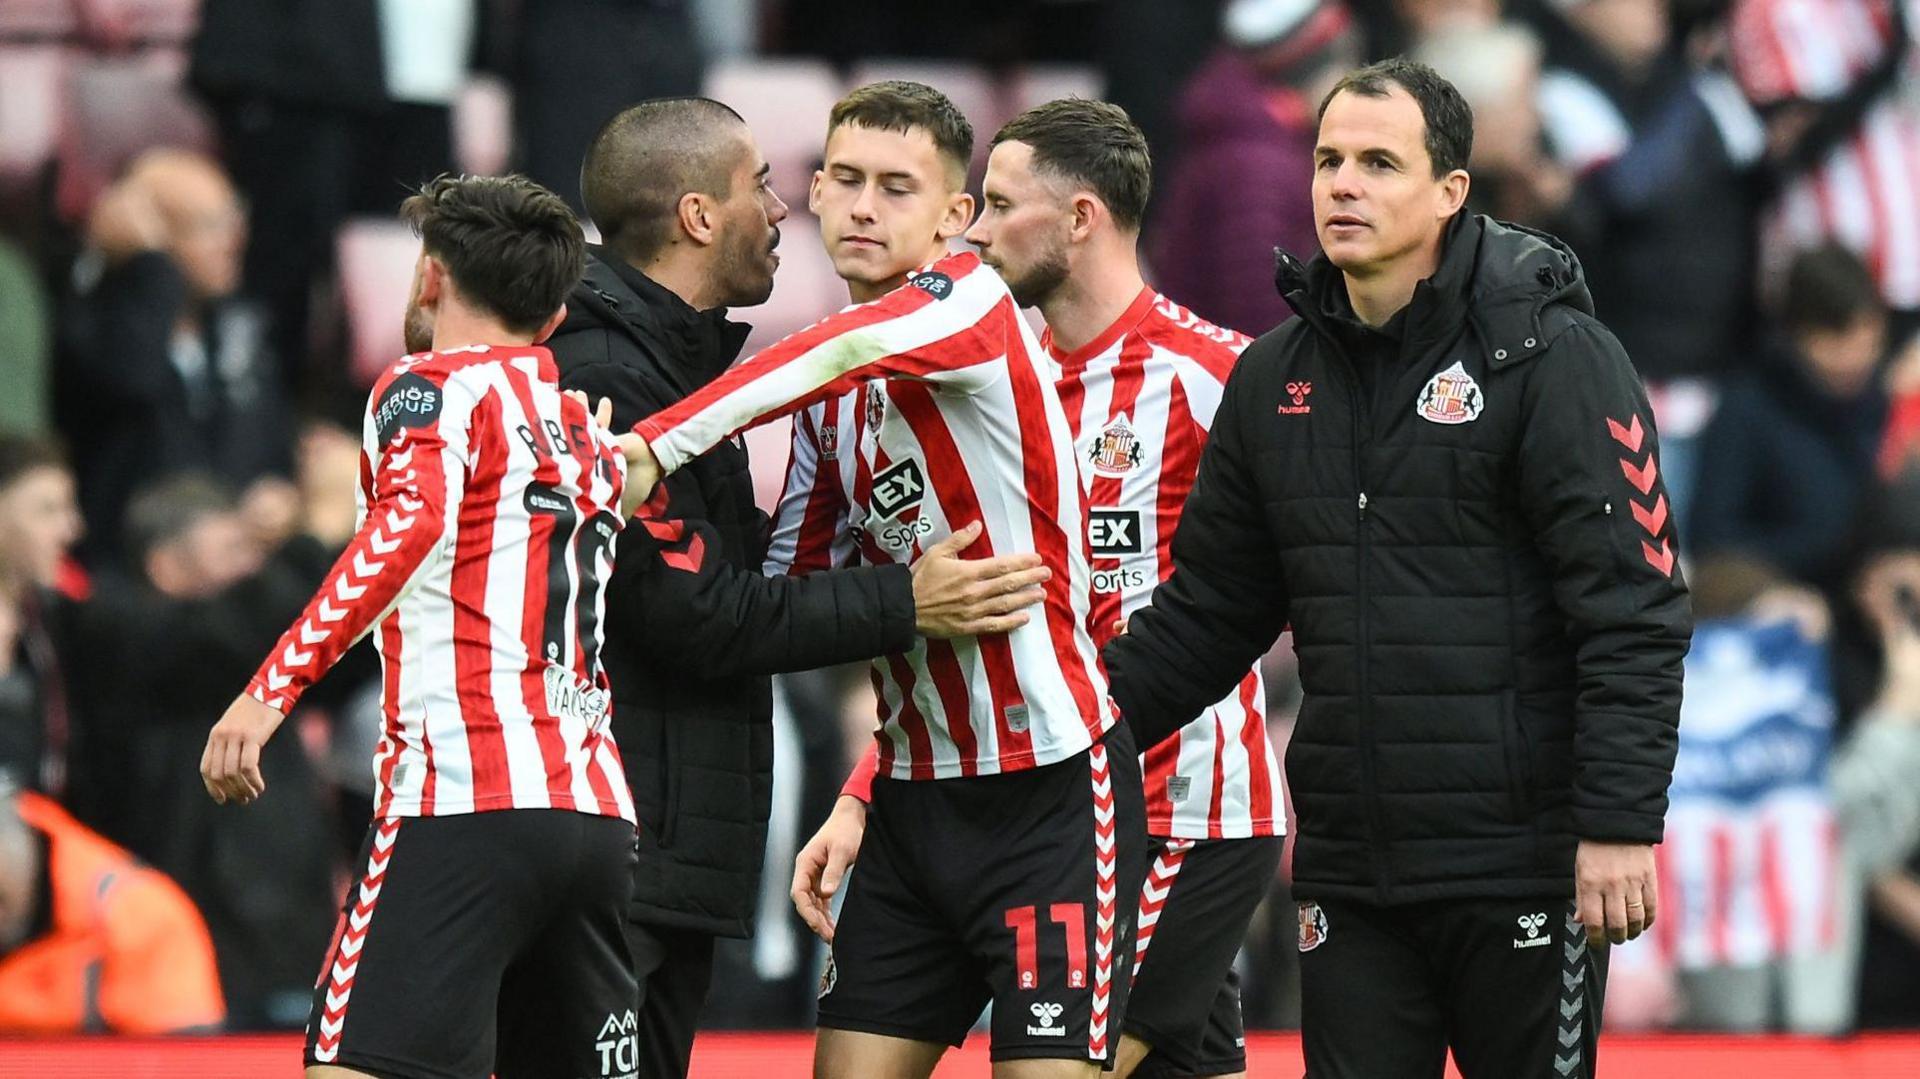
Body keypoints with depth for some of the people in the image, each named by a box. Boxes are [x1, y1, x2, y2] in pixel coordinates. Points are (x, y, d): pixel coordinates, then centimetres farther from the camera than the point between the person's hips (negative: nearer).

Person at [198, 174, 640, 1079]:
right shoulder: (591, 435, 23)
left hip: (470, 806, -8)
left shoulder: (435, 389, 1)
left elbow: (409, 526, -18)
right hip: (599, 816, 8)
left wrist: (270, 690, -24)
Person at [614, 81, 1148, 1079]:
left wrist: (654, 446, -35)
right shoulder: (829, 394, 12)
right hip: (913, 799, 7)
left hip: (1049, 794, -7)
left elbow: (845, 349, -30)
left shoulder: (975, 305, -10)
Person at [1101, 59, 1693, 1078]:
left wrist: (1619, 825, -19)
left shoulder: (1552, 353, -8)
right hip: (1349, 870, 6)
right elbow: (1207, 609, 18)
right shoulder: (1275, 379, 11)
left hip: (1523, 869, -6)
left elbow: (1631, 608, -12)